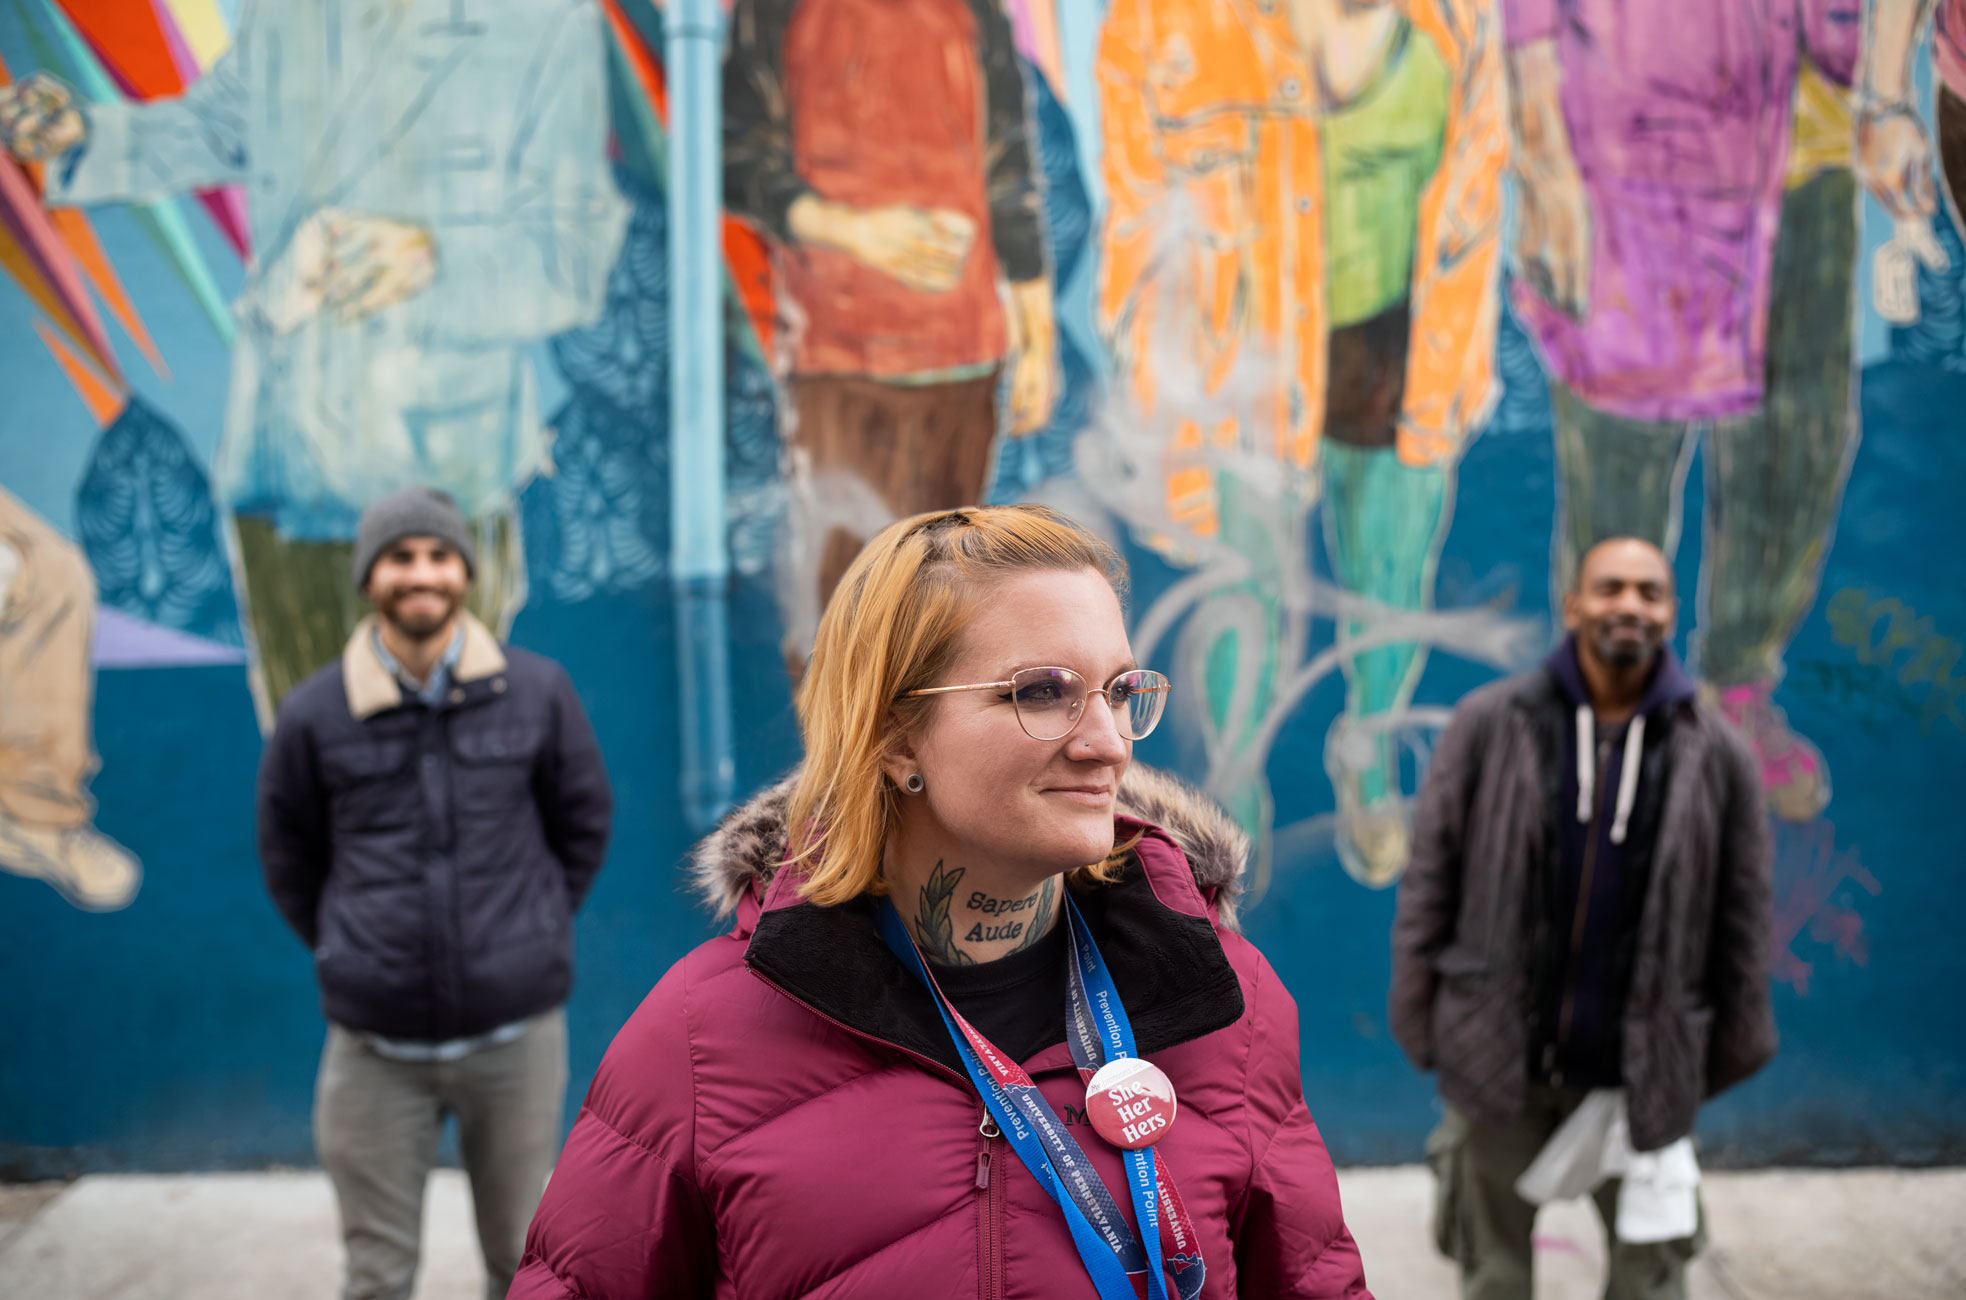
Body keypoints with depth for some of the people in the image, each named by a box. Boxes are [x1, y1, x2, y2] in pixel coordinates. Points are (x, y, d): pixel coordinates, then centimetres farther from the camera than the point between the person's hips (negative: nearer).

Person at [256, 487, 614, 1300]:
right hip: (375, 1046, 0)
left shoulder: (538, 693, -1)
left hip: (516, 1032, 1)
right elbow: (288, 859, 10)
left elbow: (584, 823, 11)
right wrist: (350, 953, 6)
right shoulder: (315, 715, -3)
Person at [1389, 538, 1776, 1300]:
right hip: (1498, 1059, 0)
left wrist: (1732, 1050, 8)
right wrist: (1420, 1024, -1)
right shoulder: (1491, 724, -5)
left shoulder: (1715, 754, -2)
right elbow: (1430, 878, -1)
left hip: (1638, 1069, 1)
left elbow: (1742, 913, 5)